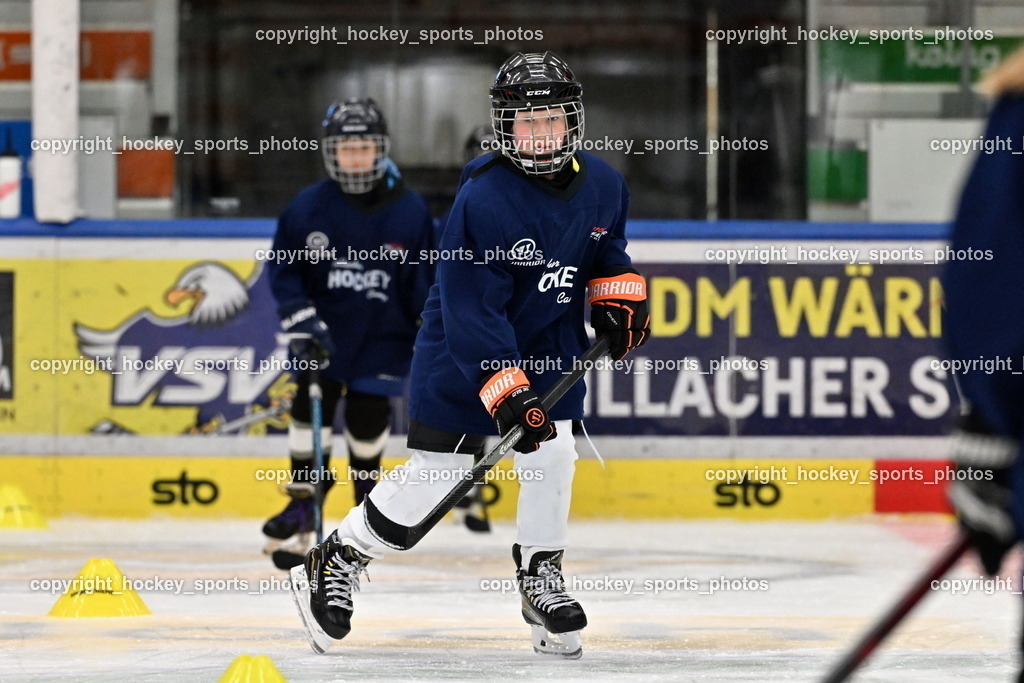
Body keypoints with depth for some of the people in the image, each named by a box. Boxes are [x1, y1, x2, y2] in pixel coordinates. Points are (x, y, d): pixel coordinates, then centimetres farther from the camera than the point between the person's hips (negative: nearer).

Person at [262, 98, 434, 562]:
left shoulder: (410, 211, -8)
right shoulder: (307, 208, -8)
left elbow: (427, 281, -1)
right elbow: (284, 270, -2)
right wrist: (300, 320, -12)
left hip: (384, 339, -1)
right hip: (324, 336, 1)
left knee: (368, 418, 2)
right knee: (311, 409, -3)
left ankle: (367, 494, 28)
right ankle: (302, 503, 9)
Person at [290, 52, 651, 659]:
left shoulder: (603, 186, -7)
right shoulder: (484, 200, -27)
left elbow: (608, 250, 18)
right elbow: (472, 310, -29)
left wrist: (620, 296, 0)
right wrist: (507, 393, -34)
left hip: (548, 341, 5)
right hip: (463, 350, -5)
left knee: (552, 456, -9)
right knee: (434, 473, -3)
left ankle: (541, 580, 11)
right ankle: (337, 564, 15)